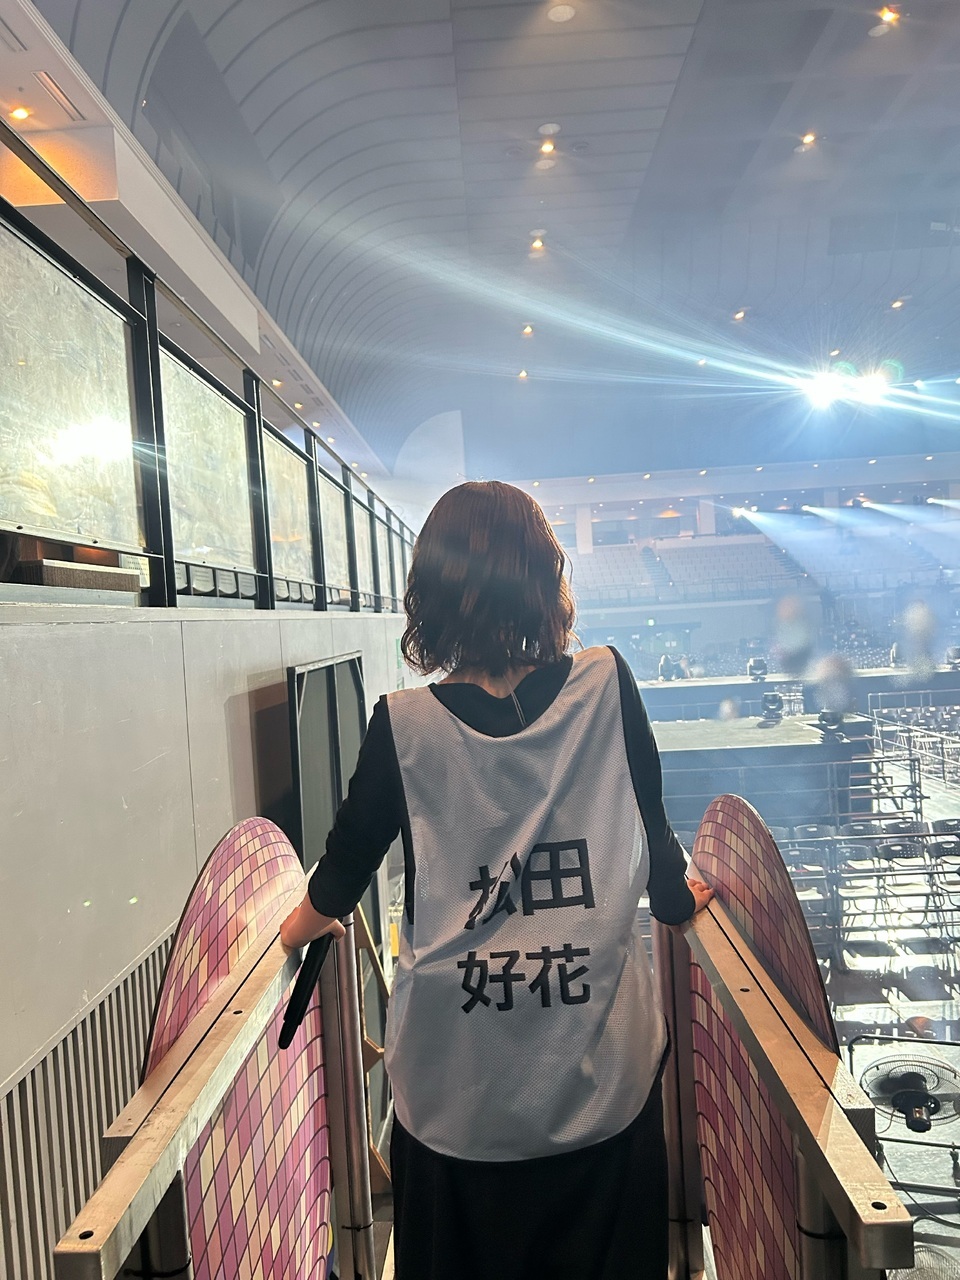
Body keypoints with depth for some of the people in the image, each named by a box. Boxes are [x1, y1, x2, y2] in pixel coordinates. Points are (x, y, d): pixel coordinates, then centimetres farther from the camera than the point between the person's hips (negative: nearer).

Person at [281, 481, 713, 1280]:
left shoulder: (403, 726, -13)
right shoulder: (606, 685, -12)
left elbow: (348, 863, 0)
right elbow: (652, 831, -1)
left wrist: (301, 926, 22)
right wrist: (677, 900, 21)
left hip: (458, 1093, 0)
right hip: (601, 1071, 1)